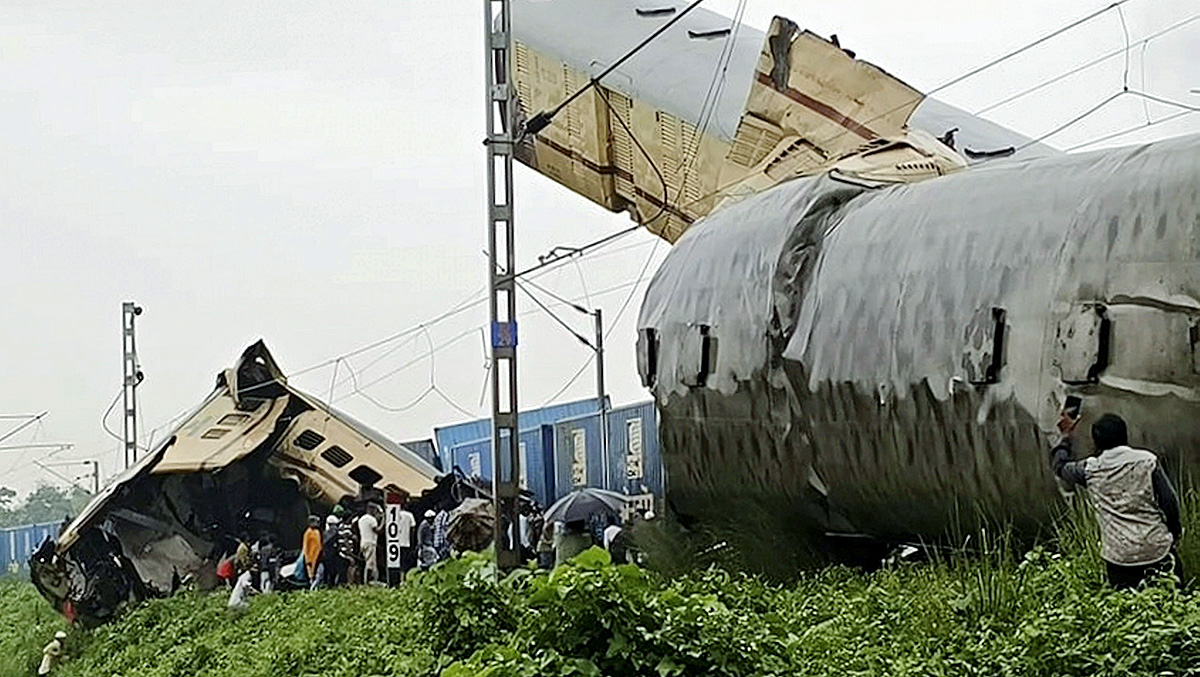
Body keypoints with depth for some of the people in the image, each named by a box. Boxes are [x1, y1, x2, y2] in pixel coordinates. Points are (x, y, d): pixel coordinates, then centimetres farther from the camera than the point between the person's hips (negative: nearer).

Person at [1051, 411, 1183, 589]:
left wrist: (1066, 435, 35)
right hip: (1157, 548, 0)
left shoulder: (1090, 470, -1)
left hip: (1119, 558, 0)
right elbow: (1169, 502, -2)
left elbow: (1059, 465, 20)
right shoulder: (1147, 461, -4)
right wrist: (1175, 533, 14)